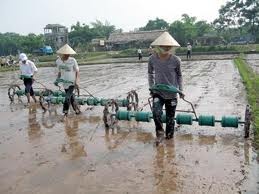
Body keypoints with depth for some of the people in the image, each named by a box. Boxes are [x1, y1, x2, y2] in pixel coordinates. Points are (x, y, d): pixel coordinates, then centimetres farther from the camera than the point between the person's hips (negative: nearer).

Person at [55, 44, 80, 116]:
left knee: (67, 97, -13)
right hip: (65, 83, 5)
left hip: (72, 83, -5)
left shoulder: (73, 60, -13)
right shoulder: (58, 61, 1)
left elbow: (77, 71, -7)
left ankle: (65, 111, 1)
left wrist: (77, 81, -18)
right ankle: (76, 110, 29)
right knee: (71, 97, 14)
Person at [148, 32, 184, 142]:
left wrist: (181, 90, 3)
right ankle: (160, 132, 7)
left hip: (171, 93, 0)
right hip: (158, 92, 0)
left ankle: (169, 136, 30)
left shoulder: (175, 60, -10)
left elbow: (179, 76, 5)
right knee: (156, 113, -18)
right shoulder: (152, 59, -7)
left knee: (170, 117, 8)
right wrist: (151, 87, 5)